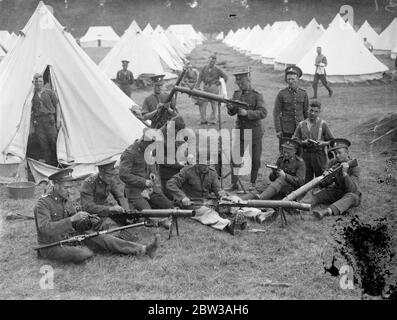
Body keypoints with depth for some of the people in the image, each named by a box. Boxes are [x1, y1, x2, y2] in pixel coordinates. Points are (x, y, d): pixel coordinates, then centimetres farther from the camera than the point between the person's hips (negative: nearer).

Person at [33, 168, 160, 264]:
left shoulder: (67, 200, 10)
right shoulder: (43, 203, -15)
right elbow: (46, 229, -29)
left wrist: (88, 223, -6)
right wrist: (72, 219, -35)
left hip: (71, 238, 7)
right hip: (52, 247, -7)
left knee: (102, 238, -9)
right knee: (84, 254, -33)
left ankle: (144, 249, -15)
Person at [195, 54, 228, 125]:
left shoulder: (217, 70, 2)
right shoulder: (204, 69, 9)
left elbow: (225, 77, 7)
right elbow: (200, 78, 8)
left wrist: (218, 83, 2)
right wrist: (197, 87, -1)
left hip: (213, 88, -3)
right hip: (205, 88, 3)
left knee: (213, 104, 1)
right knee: (202, 104, -2)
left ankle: (213, 120, 8)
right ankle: (203, 120, 2)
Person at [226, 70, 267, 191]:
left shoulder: (257, 96, -10)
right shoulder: (236, 94, 6)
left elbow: (263, 113, -20)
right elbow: (231, 113, 9)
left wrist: (247, 113, -30)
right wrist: (230, 107, -15)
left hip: (254, 132, -3)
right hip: (240, 131, 4)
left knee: (255, 160, 8)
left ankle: (253, 183, 23)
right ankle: (234, 184, 4)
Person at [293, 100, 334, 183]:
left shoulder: (322, 124, 1)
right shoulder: (302, 124, 8)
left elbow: (332, 141, 4)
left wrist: (323, 143, -14)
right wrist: (303, 142, -10)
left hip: (319, 155, -2)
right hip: (305, 154, 2)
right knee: (307, 178, 4)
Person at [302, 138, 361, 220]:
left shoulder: (354, 167, -18)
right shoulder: (332, 163, -5)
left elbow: (352, 190, -29)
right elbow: (323, 185, -7)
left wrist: (345, 174, -42)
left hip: (351, 195, -5)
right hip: (335, 192, 5)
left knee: (352, 197, -39)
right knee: (314, 194, -14)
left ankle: (326, 211, -61)